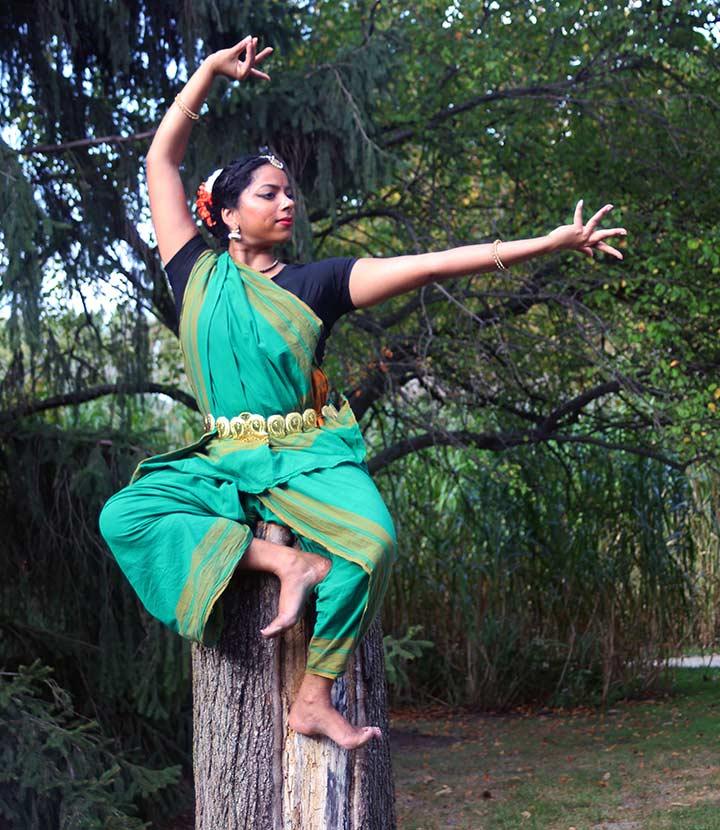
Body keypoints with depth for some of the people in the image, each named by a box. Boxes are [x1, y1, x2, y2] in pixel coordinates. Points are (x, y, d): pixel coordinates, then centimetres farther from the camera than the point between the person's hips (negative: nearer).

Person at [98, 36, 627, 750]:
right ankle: (284, 561, -27)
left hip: (308, 461, -1)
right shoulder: (198, 275, 9)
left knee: (371, 542, -32)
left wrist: (549, 242, -5)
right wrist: (210, 70, 14)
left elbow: (433, 264, 0)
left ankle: (314, 699, -21)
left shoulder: (315, 283, 7)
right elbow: (162, 158, 13)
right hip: (223, 464, 1)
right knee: (125, 515, -25)